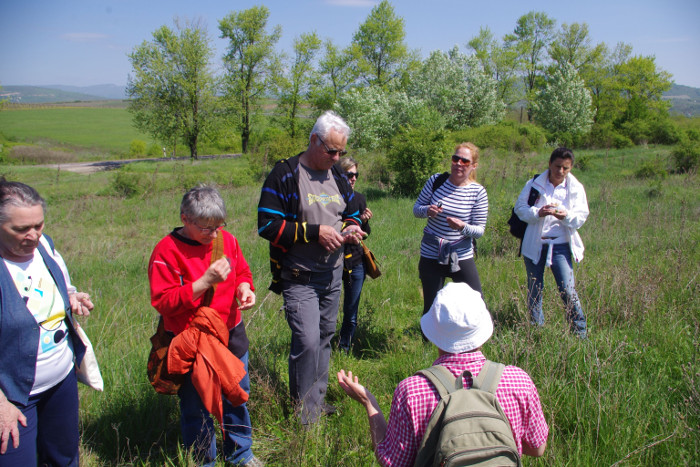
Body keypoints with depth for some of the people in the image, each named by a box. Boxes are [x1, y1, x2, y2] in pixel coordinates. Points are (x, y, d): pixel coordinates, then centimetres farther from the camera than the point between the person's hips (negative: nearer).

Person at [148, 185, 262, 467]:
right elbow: (163, 301, -21)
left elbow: (242, 272, 13)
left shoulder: (226, 240, -1)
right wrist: (205, 281, -28)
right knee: (196, 406, 11)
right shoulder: (166, 251, -17)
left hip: (232, 336, 5)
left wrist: (244, 288, -11)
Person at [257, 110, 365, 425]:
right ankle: (304, 413, 3)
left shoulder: (337, 176, 11)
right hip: (299, 277, -7)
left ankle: (319, 398, 30)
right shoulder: (285, 174, -10)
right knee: (307, 340, -13)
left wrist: (352, 227, -3)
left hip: (333, 273, 7)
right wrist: (314, 232, -20)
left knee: (325, 336, 14)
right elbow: (267, 224, -16)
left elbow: (352, 213, 22)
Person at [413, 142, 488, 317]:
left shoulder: (478, 192, -6)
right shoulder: (436, 181, -3)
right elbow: (416, 208, 5)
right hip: (431, 256, 0)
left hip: (462, 257, 0)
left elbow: (480, 230, -4)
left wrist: (463, 227, -26)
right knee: (431, 309, 8)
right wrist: (427, 211, -18)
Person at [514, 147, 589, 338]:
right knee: (534, 291, 9)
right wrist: (538, 213, -24)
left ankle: (580, 333, 7)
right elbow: (520, 208, -5)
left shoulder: (576, 188, 3)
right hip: (534, 245, 1)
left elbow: (581, 217, -2)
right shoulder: (534, 184, -1)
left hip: (560, 245, -1)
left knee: (567, 290, -8)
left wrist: (566, 216, -24)